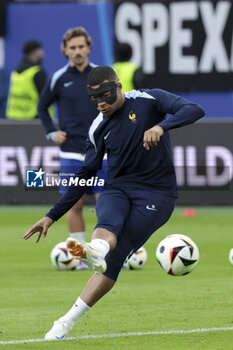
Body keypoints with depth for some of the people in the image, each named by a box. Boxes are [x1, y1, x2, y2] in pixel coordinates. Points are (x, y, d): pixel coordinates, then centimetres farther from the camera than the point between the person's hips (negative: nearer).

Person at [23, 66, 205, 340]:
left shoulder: (148, 101, -4)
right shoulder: (98, 128, 9)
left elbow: (194, 110, -17)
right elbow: (85, 175, 17)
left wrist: (161, 126, -36)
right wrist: (52, 216, 15)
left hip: (156, 194, -4)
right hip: (117, 190, 4)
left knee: (113, 260, -20)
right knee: (109, 222, -34)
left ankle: (68, 321, -32)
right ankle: (95, 252, -66)